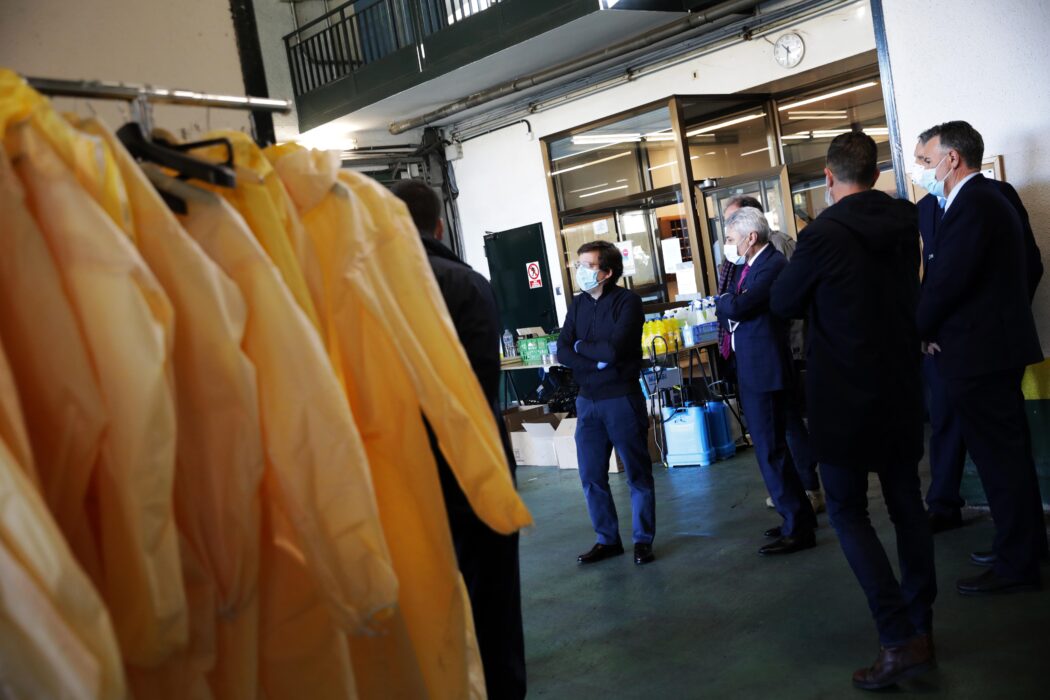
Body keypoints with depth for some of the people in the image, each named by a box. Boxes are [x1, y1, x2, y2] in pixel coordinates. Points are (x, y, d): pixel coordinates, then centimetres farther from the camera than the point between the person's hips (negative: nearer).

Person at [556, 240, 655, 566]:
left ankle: (643, 541, 18)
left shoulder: (628, 301, -7)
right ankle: (607, 539, 23)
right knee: (591, 476, 9)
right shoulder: (578, 304, 9)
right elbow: (562, 352, 0)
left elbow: (615, 349, -19)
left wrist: (581, 347, -3)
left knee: (637, 473, 5)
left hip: (622, 399, -5)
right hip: (588, 401, 6)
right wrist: (598, 360, -15)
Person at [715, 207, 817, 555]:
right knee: (771, 447, 18)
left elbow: (737, 307, -26)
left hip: (765, 370, -10)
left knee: (771, 450, -5)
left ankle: (797, 529, 5)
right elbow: (728, 311, 17)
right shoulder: (746, 265, 14)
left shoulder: (773, 264, -16)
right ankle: (799, 516, 32)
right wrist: (727, 305, -3)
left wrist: (722, 301, -7)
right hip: (751, 369, 10)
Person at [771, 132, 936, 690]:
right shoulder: (906, 222, 1)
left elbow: (783, 302, -6)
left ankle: (900, 641, -3)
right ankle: (920, 625, 24)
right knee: (906, 503, 15)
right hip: (901, 387, 6)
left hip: (846, 395, -6)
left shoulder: (824, 234, -19)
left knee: (848, 512, 2)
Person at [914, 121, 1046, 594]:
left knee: (998, 457, -2)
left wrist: (922, 329, -5)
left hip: (978, 354, -10)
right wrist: (932, 326, 7)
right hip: (999, 346, 10)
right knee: (1009, 453, 19)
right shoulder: (990, 198, 15)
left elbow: (946, 281, -23)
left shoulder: (972, 205, -18)